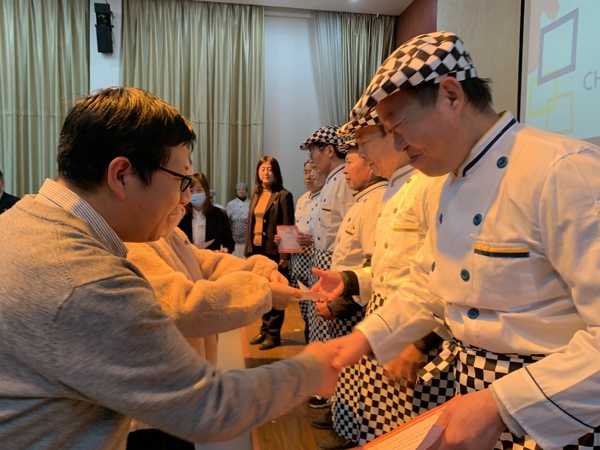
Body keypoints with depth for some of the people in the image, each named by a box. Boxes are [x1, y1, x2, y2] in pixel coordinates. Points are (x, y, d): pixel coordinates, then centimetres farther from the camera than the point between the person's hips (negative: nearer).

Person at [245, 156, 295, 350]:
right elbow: (250, 225, 15)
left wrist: (285, 255, -16)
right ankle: (265, 329, 27)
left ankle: (274, 334, 15)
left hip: (274, 252, -6)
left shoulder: (284, 195, -7)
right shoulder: (256, 196, 13)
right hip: (257, 251, 6)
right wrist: (247, 251, 10)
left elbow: (287, 227, -11)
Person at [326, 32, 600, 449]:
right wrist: (364, 338, 3)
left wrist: (501, 408, -27)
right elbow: (428, 288, 13)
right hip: (464, 386, 7)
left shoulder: (564, 172, -21)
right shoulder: (453, 186, 6)